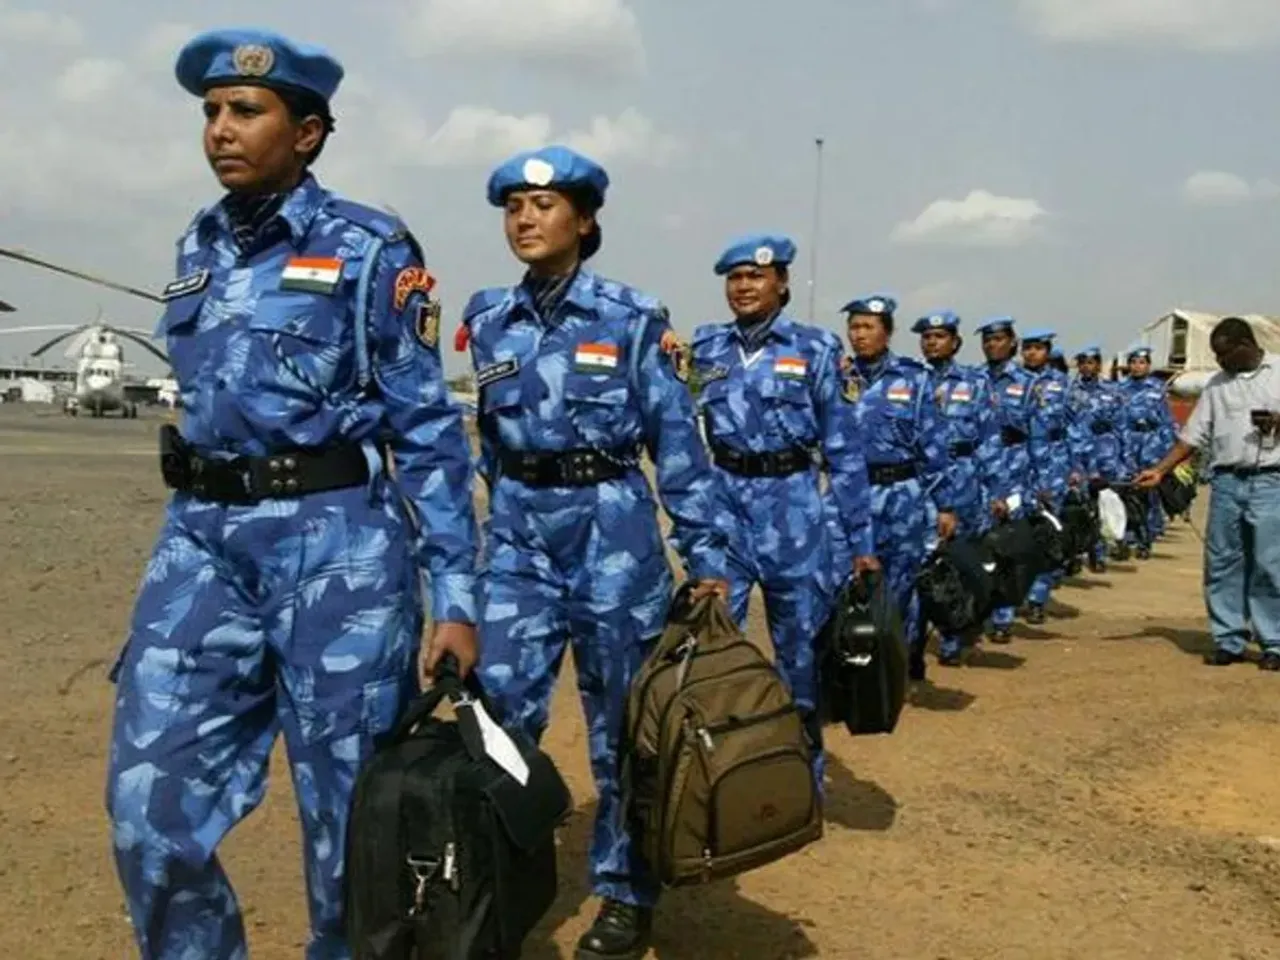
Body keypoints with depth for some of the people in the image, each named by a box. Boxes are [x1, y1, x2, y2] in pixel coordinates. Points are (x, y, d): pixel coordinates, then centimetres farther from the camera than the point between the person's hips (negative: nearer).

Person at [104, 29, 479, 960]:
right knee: (153, 806, 0)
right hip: (200, 540, 5)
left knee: (351, 810, 5)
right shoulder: (198, 250, 14)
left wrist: (454, 596, -10)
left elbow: (427, 427, -5)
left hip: (336, 540, -5)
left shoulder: (369, 248, -3)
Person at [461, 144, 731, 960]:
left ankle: (627, 895, 22)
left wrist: (707, 554, -7)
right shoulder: (489, 320, 7)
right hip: (520, 532, 3)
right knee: (499, 711, -1)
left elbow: (678, 440, -4)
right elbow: (492, 439, 13)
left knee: (621, 721, 6)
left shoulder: (634, 319, -3)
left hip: (611, 526, -3)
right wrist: (507, 524, 7)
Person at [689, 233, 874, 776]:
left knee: (800, 650, 8)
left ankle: (805, 781, 25)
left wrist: (860, 538, -2)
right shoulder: (706, 348, 7)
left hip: (794, 507, -1)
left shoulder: (815, 349, 0)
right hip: (724, 503, 2)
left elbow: (843, 448, 0)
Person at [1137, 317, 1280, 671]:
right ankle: (1229, 640, 13)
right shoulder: (1217, 383, 12)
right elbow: (1194, 435, 11)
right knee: (1222, 562, 5)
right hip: (1226, 481, 4)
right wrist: (1159, 470, 3)